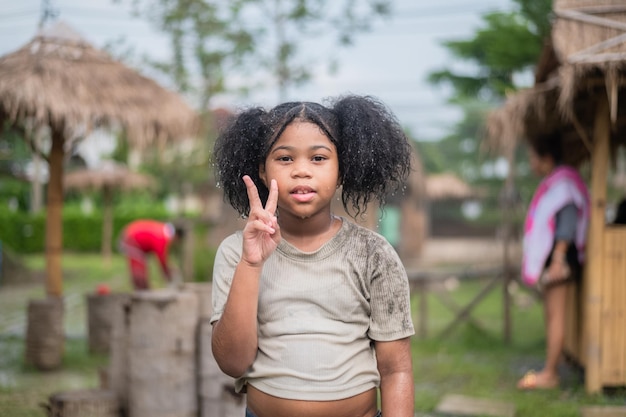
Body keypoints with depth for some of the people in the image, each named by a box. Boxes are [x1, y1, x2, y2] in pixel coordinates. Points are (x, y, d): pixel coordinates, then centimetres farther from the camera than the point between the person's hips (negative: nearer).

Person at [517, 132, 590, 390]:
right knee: (550, 315, 11)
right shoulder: (553, 183, 19)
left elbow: (568, 221, -20)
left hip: (559, 258, -11)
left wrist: (558, 259, -24)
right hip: (548, 258, 11)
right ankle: (550, 371, 14)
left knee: (555, 316, -9)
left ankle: (549, 375, -9)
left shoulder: (563, 182, -12)